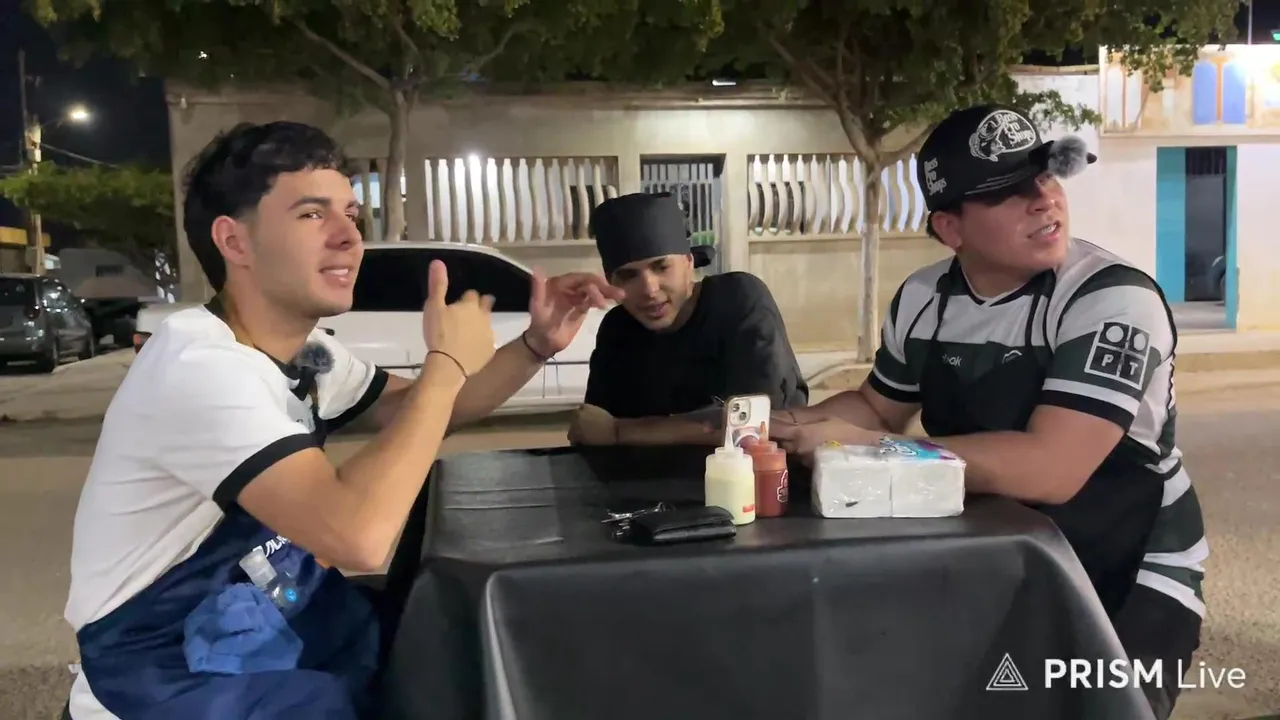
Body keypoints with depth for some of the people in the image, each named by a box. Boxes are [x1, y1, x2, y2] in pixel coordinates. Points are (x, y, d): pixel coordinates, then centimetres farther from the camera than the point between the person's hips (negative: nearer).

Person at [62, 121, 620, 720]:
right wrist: (448, 360, -27)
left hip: (270, 621, 8)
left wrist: (536, 345, -5)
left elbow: (422, 411, 12)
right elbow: (359, 537, -39)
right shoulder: (200, 367, -27)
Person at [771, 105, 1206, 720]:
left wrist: (860, 445, -29)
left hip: (1132, 579, -4)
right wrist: (788, 428, -8)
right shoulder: (921, 299, -4)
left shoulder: (1114, 301, -23)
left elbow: (1047, 470, -33)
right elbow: (878, 406, 12)